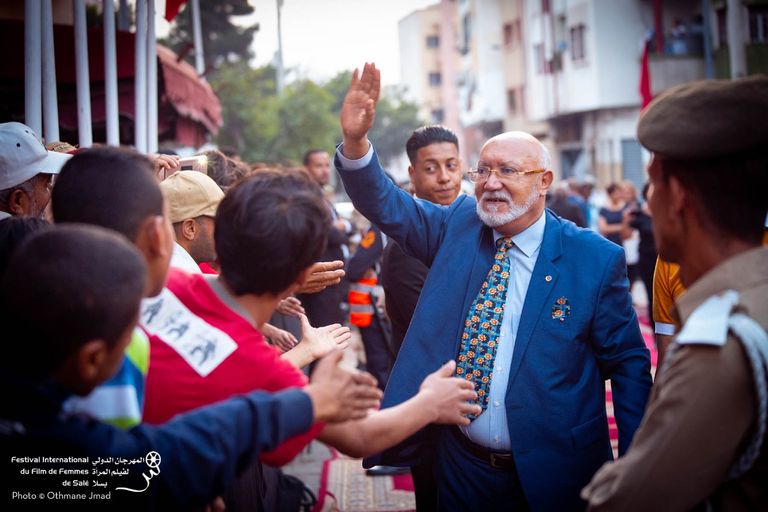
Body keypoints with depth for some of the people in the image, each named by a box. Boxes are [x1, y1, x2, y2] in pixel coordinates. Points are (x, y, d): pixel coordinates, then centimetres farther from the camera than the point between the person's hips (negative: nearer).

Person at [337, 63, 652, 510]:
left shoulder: (596, 259, -8)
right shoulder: (458, 225, 2)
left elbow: (628, 364, -5)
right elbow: (387, 204, -5)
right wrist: (356, 140, -24)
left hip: (552, 476, -3)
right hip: (461, 468, 3)